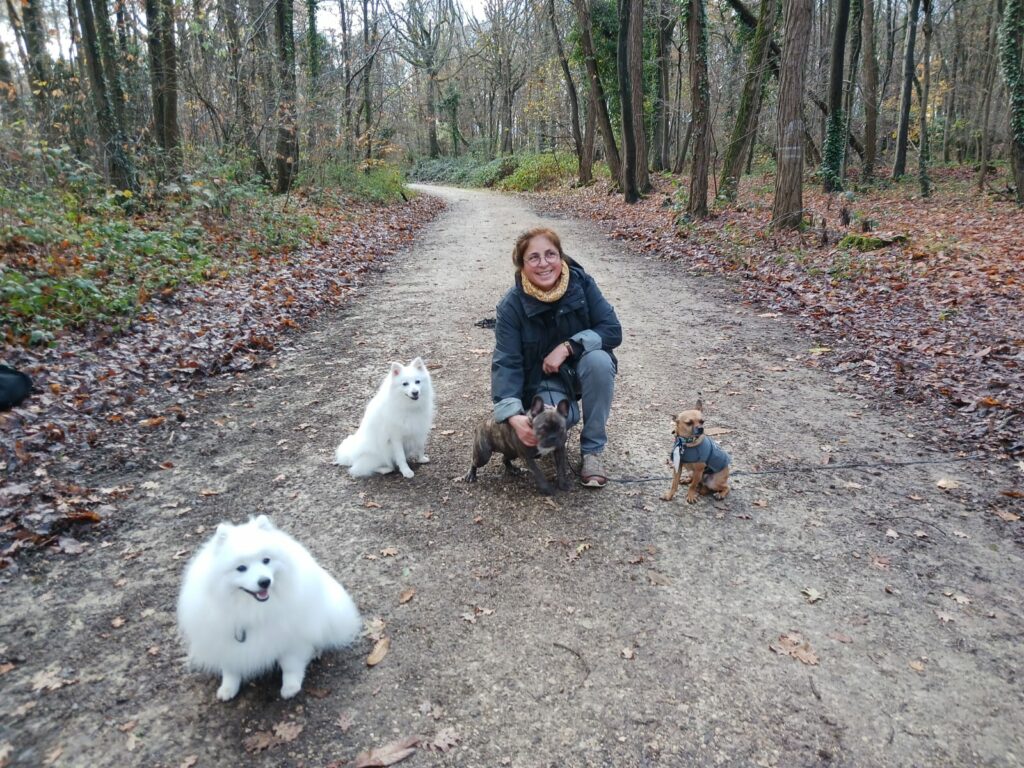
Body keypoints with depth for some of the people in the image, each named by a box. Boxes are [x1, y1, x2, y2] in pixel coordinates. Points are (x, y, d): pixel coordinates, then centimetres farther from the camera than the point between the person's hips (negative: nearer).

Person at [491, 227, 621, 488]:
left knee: (599, 360, -33)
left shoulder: (581, 283, -17)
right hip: (542, 378, -1)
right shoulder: (512, 306, -19)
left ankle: (592, 450, -16)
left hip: (581, 367, 2)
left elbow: (613, 330, -17)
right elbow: (506, 363, -24)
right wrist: (513, 416, -38)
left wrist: (568, 347, -30)